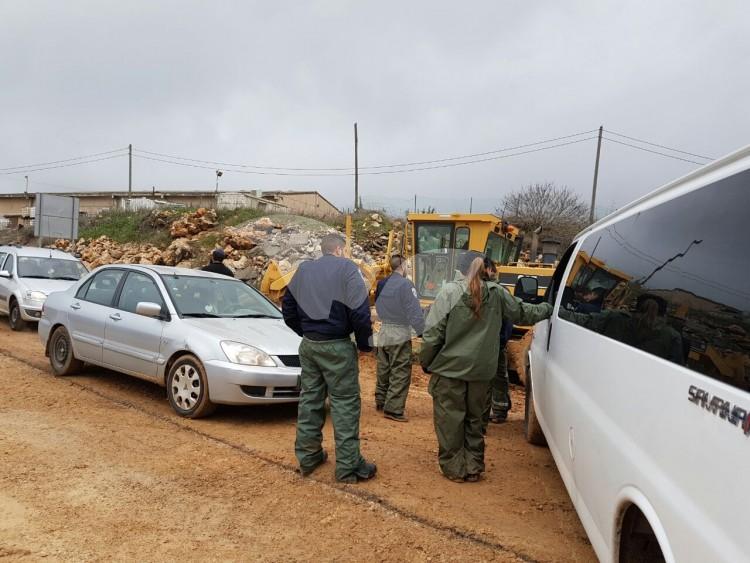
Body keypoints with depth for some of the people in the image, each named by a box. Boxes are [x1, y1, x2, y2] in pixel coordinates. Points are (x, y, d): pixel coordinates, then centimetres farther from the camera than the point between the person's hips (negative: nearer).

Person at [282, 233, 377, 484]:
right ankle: (348, 466, 4)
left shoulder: (304, 269, 10)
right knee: (345, 404, 0)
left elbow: (288, 307, 15)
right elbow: (359, 310, -18)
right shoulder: (345, 268, -9)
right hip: (337, 347, -6)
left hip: (308, 345, 6)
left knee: (310, 400, 15)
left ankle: (307, 456, 25)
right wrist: (365, 342, -5)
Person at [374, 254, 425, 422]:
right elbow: (414, 311, -20)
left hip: (383, 332, 8)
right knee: (400, 373, -3)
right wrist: (423, 333, -20)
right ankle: (393, 409, -2)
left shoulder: (381, 284, 8)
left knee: (383, 369, 18)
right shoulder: (405, 284, -15)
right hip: (400, 334, -8)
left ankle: (380, 401, 29)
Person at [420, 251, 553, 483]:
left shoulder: (449, 292, -11)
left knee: (450, 420, 7)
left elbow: (433, 333, -12)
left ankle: (454, 468, 14)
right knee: (474, 419, 17)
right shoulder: (496, 293, 1)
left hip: (450, 368, -4)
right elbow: (523, 313, 15)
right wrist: (547, 308, 34)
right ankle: (474, 467, 23)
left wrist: (426, 362, 1)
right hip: (481, 369, 4)